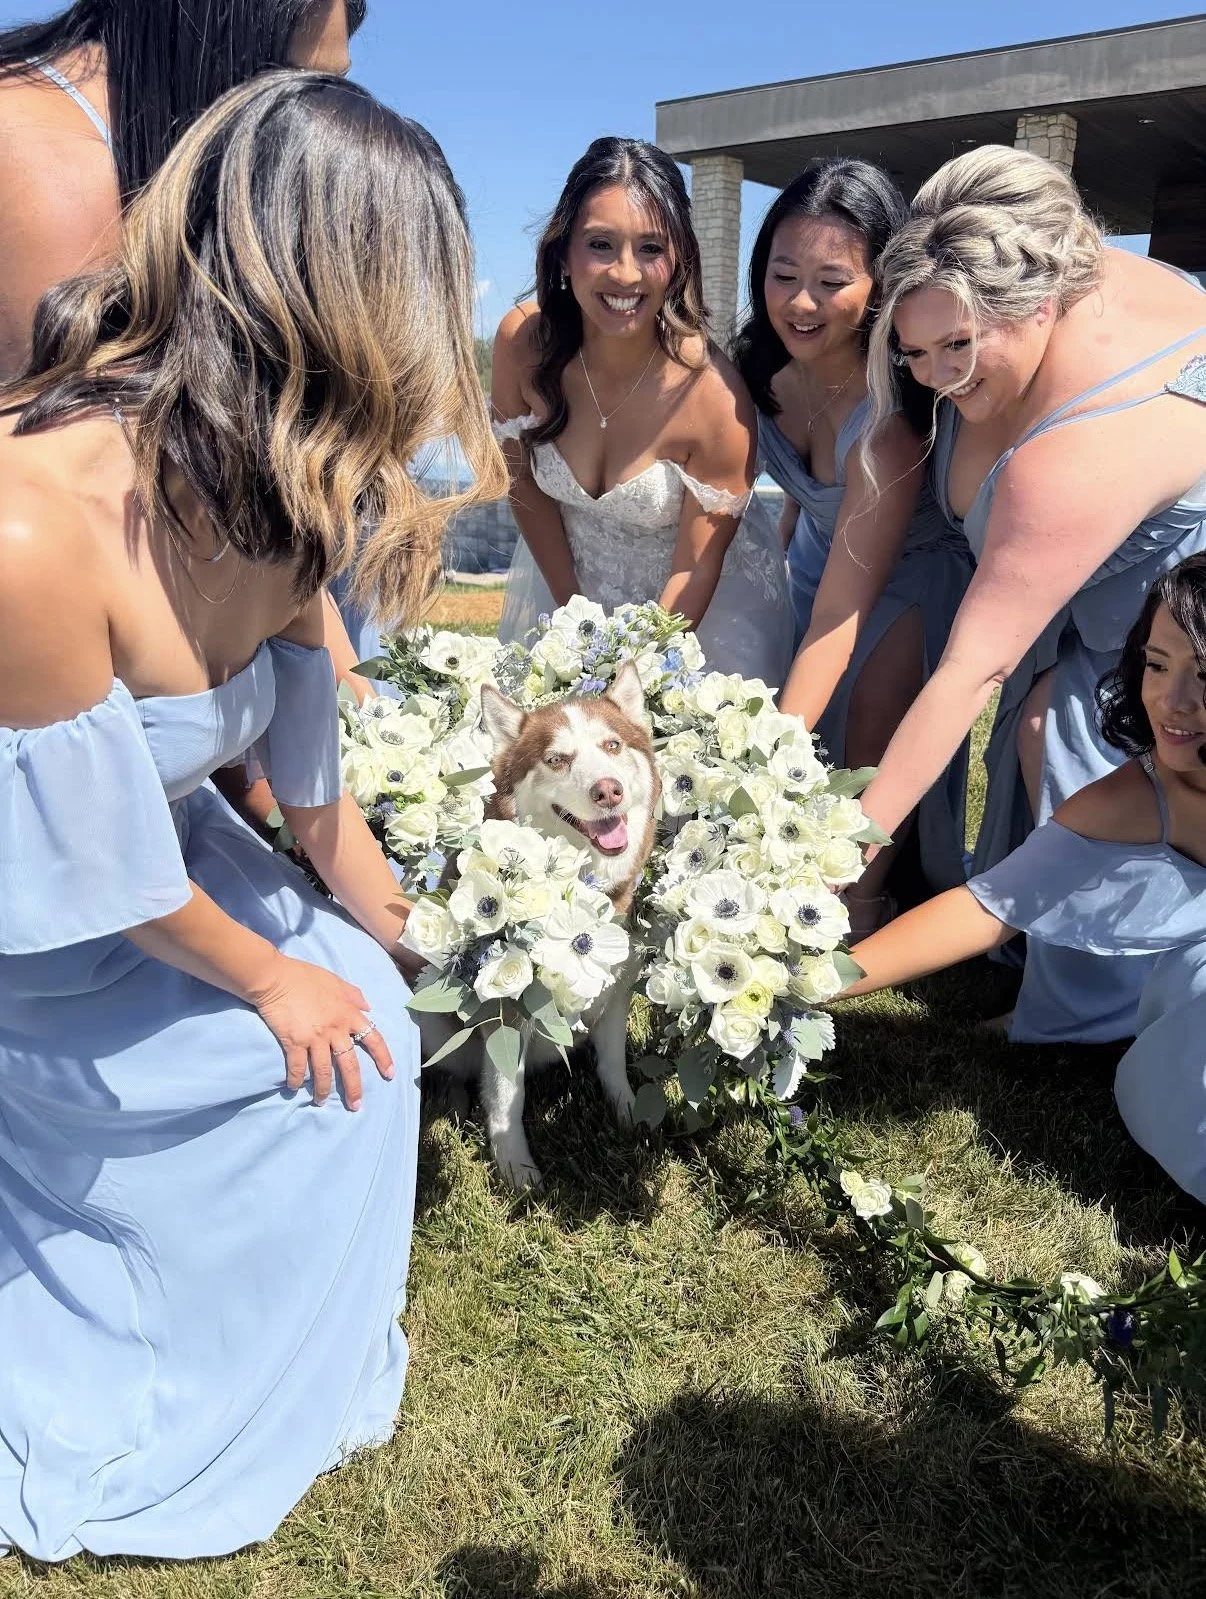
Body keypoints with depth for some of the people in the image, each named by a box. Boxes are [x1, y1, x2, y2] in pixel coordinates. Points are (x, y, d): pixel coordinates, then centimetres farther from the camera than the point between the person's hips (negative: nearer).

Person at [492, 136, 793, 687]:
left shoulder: (713, 395, -29)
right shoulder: (522, 342, -20)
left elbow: (694, 566, -21)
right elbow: (523, 478, -5)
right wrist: (572, 609, -6)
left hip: (699, 602, -3)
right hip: (567, 572, 3)